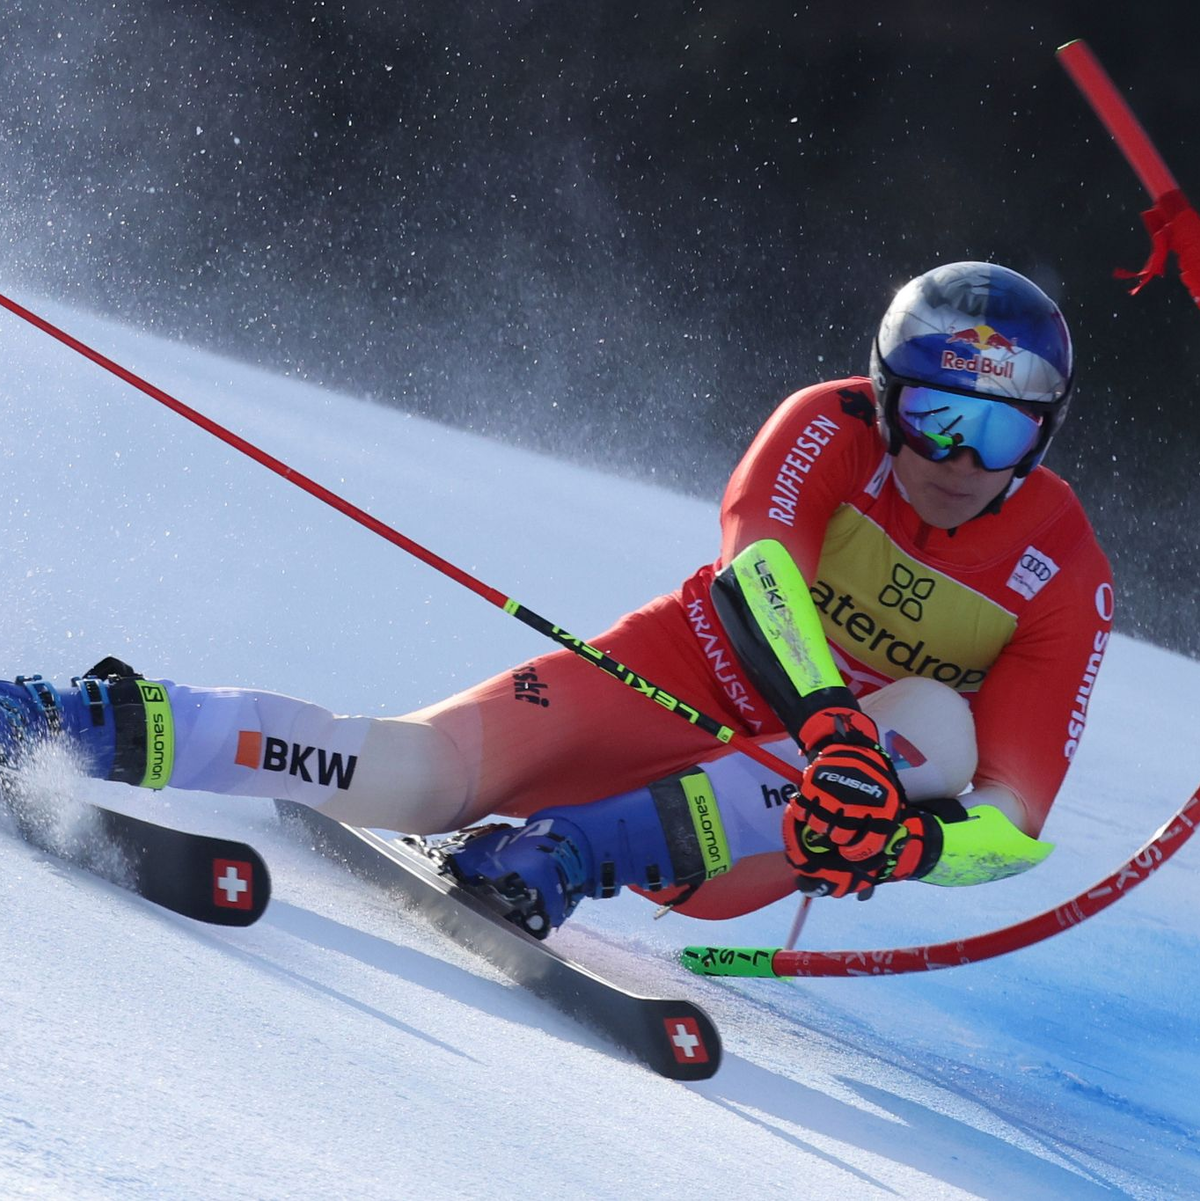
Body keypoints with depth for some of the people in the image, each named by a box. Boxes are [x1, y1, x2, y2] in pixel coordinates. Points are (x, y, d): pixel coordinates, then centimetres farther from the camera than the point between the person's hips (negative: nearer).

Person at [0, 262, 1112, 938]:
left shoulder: (1064, 579, -10)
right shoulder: (831, 428, -10)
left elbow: (1014, 819, -17)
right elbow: (756, 568, -30)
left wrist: (914, 843, -40)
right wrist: (831, 722, -48)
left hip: (769, 812, 1)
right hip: (670, 685, 0)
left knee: (937, 723, -31)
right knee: (418, 770, -27)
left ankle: (564, 853, -41)